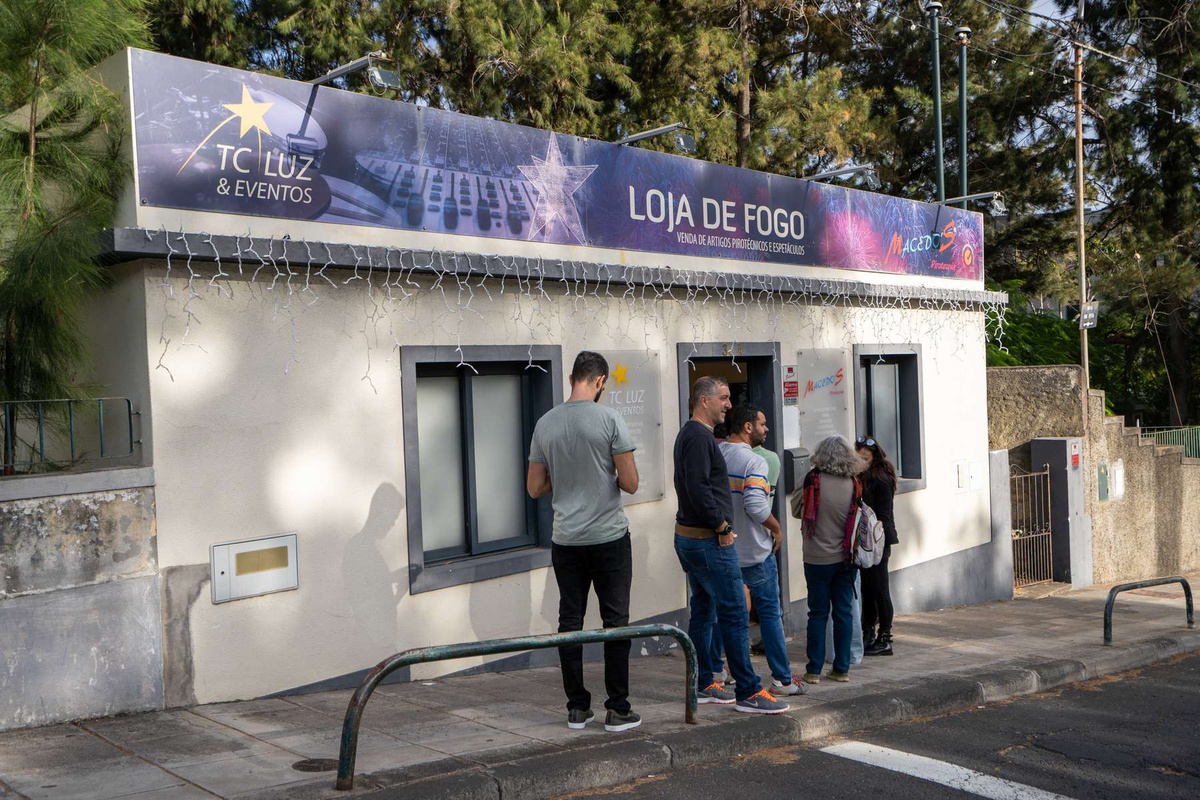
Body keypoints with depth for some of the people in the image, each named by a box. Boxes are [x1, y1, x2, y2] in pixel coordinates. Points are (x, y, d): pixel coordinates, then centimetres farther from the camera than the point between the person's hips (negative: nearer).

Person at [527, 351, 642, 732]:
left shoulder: (545, 424, 2)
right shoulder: (609, 419, -10)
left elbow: (535, 488, 8)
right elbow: (630, 483, -10)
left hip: (566, 540, 4)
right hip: (609, 537, -4)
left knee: (570, 622, 9)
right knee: (615, 622, 3)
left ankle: (577, 708, 15)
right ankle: (618, 710, 7)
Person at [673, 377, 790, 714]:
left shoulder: (689, 434, 17)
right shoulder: (700, 437, -16)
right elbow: (698, 489, -25)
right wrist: (722, 526, -17)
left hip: (687, 536, 11)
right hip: (708, 539, -11)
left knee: (702, 610, 14)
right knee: (734, 613, -7)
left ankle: (703, 685, 21)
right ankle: (748, 692, -4)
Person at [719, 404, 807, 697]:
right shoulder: (754, 461, -17)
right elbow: (756, 506, -26)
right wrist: (777, 528, -11)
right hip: (754, 552, -6)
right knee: (770, 613, 4)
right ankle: (782, 679, 10)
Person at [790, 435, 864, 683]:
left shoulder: (813, 480, -11)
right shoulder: (854, 484, -3)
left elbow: (796, 510, -1)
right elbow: (857, 519, 7)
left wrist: (798, 491, 15)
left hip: (817, 558, -2)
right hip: (844, 559, 2)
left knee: (817, 613, 4)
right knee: (843, 612, 9)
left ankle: (814, 670, 7)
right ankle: (842, 668, 14)